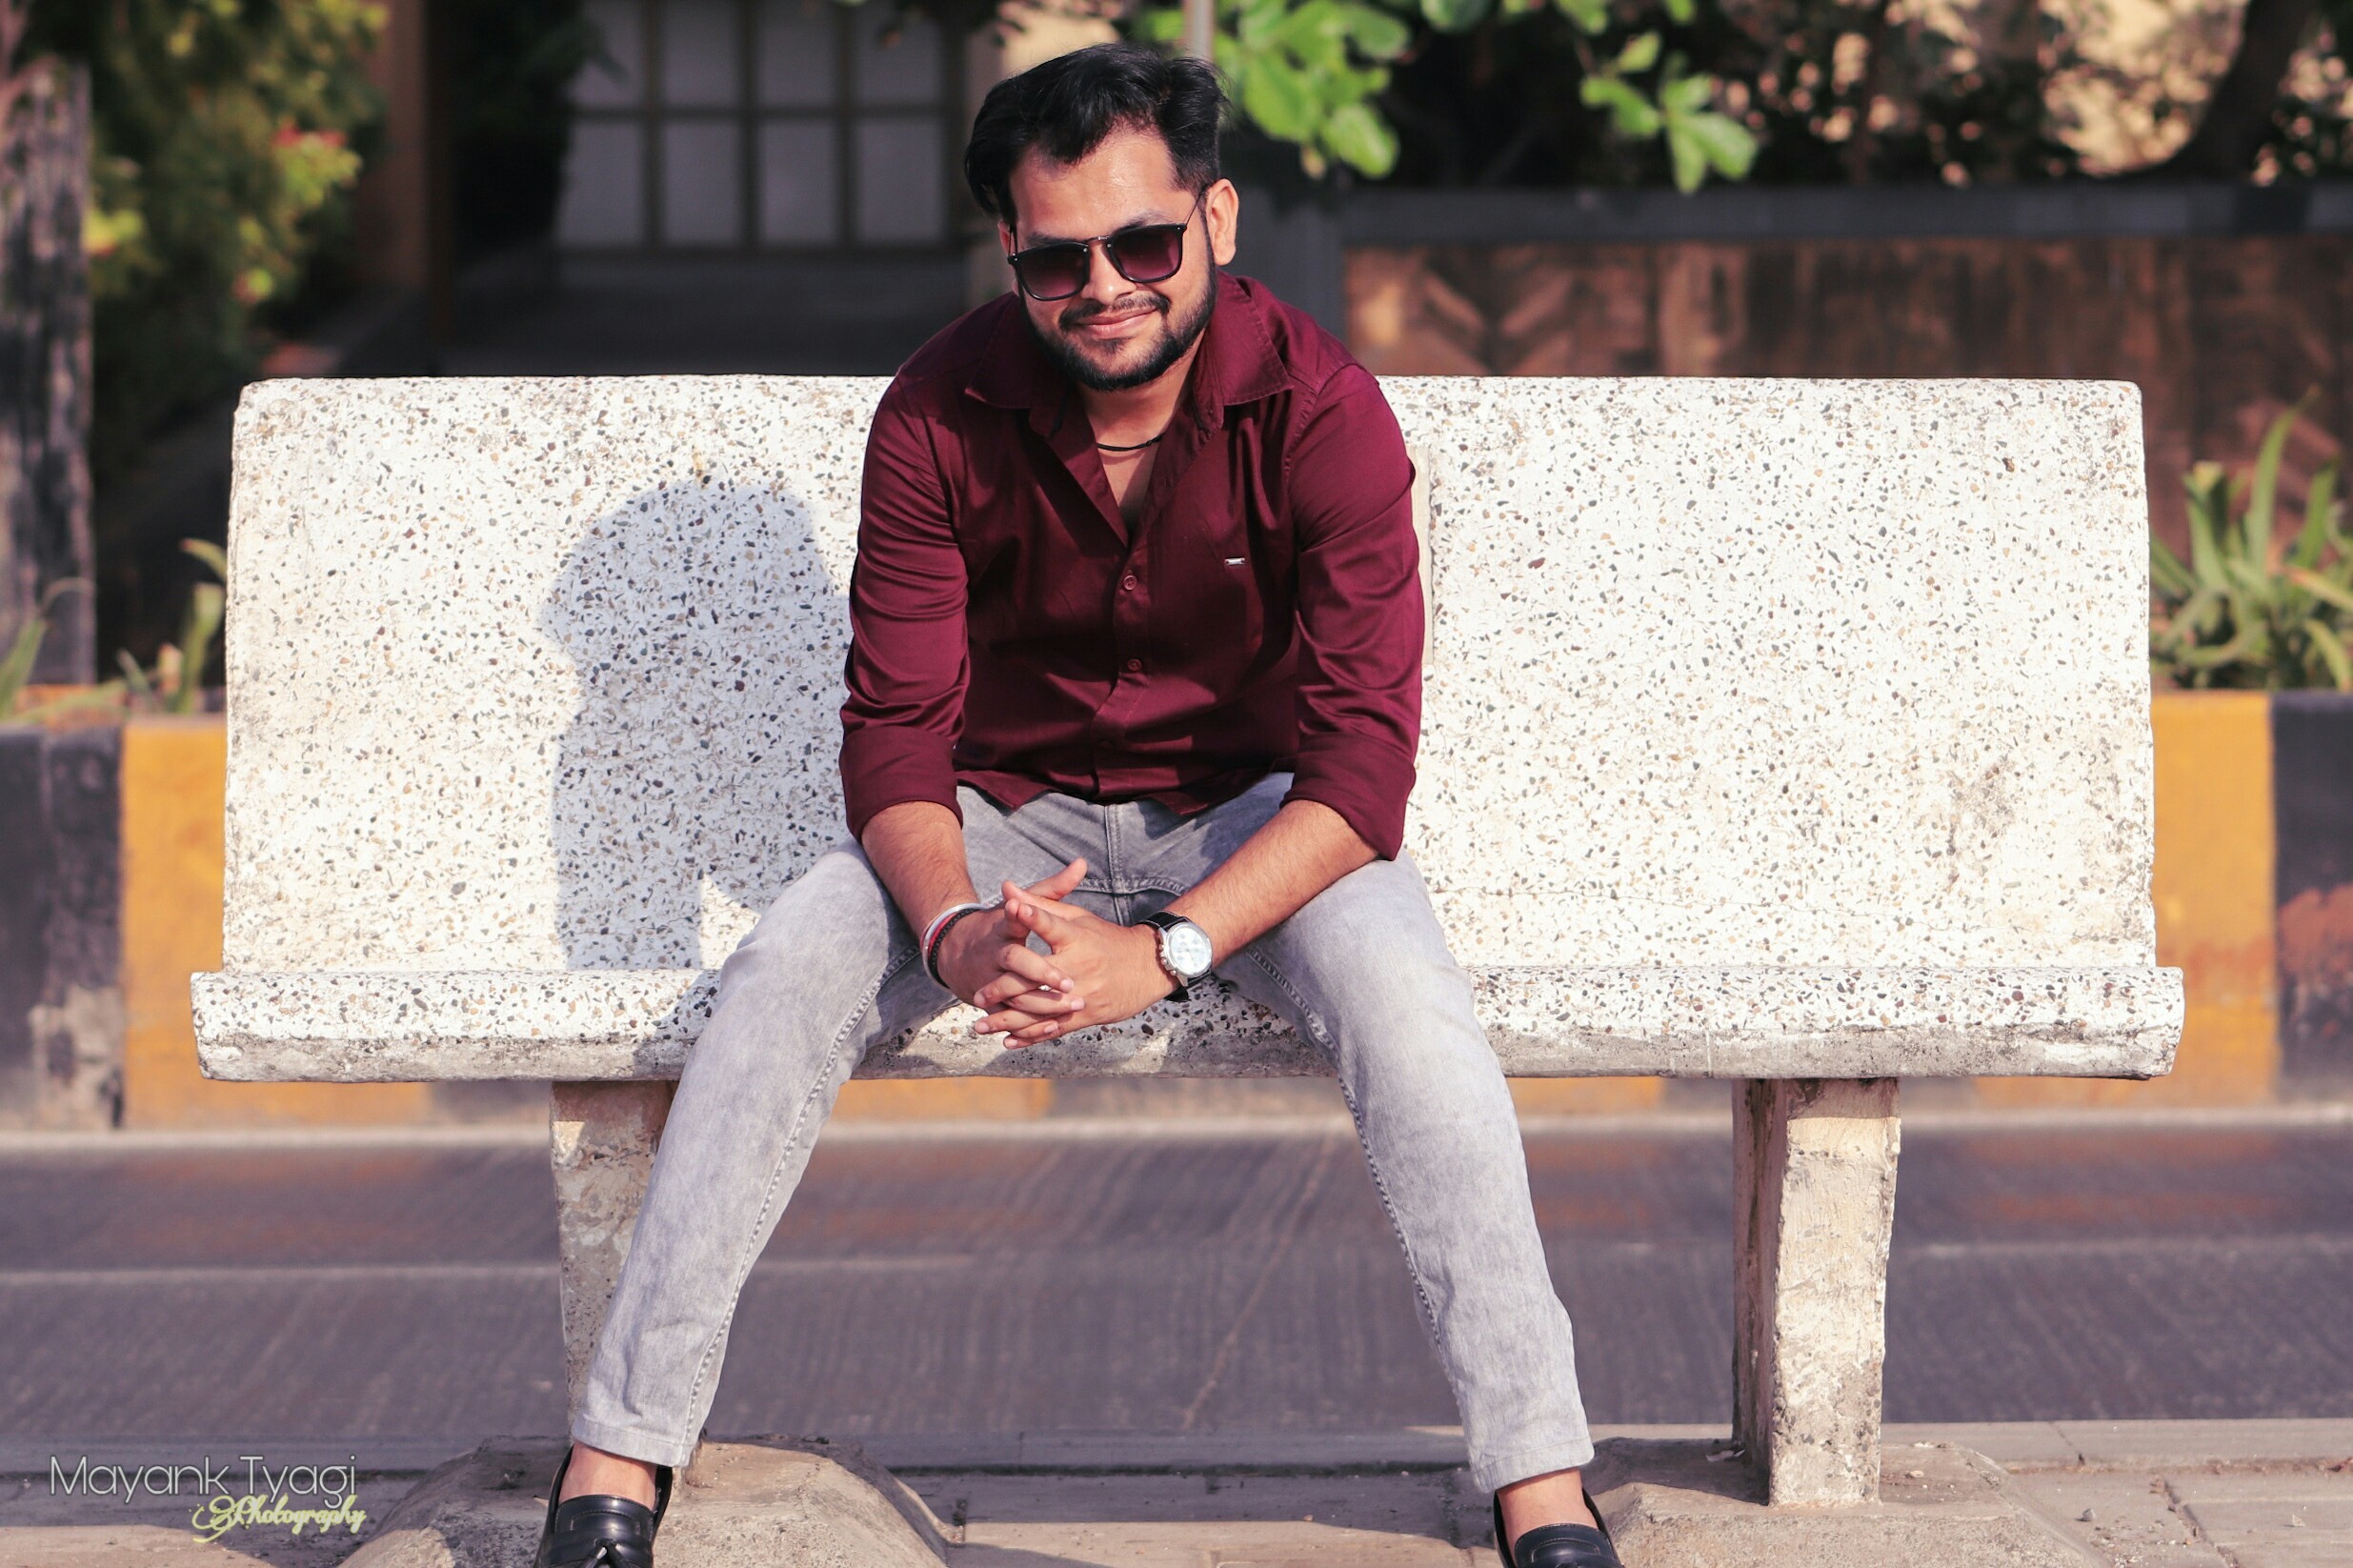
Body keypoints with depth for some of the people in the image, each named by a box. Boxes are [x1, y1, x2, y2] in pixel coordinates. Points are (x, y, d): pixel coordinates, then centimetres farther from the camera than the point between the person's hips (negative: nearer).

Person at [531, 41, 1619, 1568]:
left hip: (1252, 815, -1)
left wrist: (1167, 952, -36)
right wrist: (954, 929, -35)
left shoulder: (1319, 407, -19)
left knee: (1406, 998, -32)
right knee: (782, 976, -25)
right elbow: (895, 729, -13)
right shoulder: (942, 413, -14)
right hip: (1009, 811, 2)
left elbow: (1365, 759, -23)